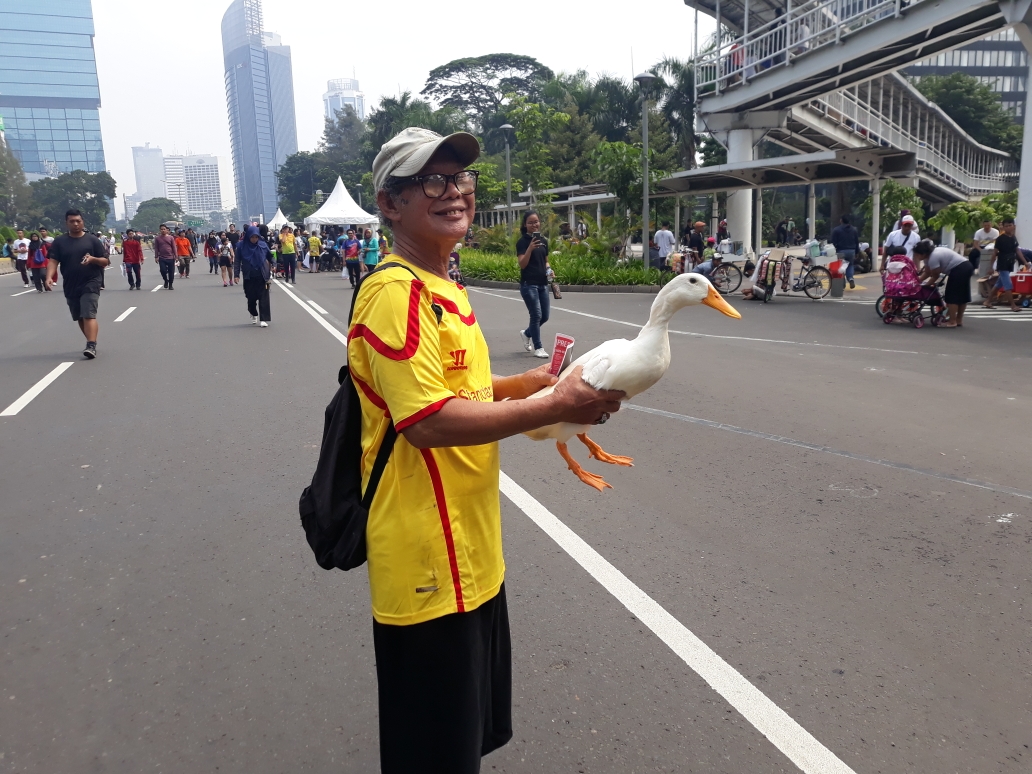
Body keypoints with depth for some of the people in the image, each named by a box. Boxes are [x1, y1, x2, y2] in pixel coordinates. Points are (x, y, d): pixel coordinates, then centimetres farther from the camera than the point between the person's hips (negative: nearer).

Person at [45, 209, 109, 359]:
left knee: (89, 315, -15)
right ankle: (91, 342, 29)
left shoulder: (92, 240, 0)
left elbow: (105, 261, 1)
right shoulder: (59, 242, 4)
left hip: (91, 283, -4)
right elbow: (53, 261, -5)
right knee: (79, 318, 13)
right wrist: (49, 277, -23)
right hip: (70, 286, 4)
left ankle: (91, 346, -22)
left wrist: (92, 259, -21)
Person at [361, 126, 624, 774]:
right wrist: (552, 409, -22)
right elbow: (426, 422, -27)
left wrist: (524, 384, 6)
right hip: (428, 567, -10)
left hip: (471, 554, 10)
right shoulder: (397, 294, -19)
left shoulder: (443, 290, 13)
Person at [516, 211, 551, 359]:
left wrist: (548, 269, 1)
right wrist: (530, 248, -27)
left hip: (542, 284, 7)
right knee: (536, 315, -8)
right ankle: (538, 348, 3)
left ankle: (526, 333, 36)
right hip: (528, 284, -6)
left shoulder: (543, 241, 11)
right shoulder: (522, 242, -7)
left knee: (544, 316, 10)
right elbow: (522, 264, -16)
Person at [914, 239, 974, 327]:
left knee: (952, 295, -6)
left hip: (959, 269, -11)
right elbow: (927, 273, 15)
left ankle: (952, 322, -5)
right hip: (966, 267, 11)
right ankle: (959, 320, 23)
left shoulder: (933, 258, -20)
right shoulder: (930, 255, 11)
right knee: (962, 295, 15)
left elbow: (935, 276, -11)